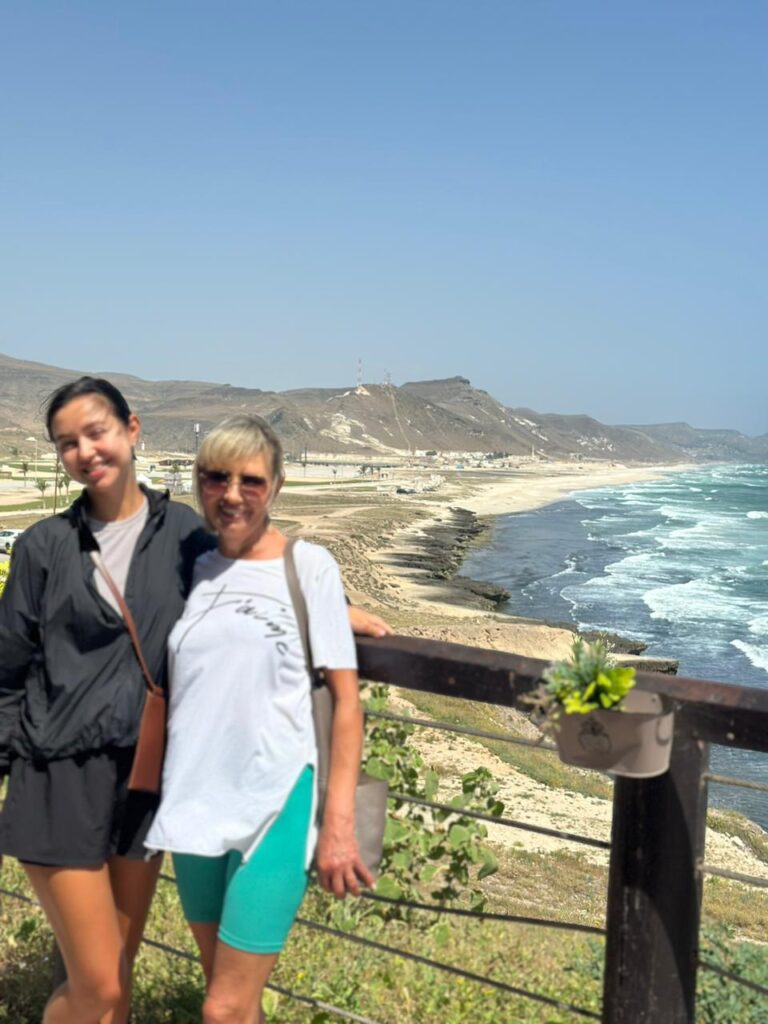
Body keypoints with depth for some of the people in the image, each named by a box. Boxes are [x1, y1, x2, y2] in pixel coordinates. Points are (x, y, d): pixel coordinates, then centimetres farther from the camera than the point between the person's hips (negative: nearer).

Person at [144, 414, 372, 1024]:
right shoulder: (190, 570, 6)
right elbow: (166, 690, 14)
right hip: (195, 806, 5)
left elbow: (346, 700, -7)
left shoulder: (309, 566, -6)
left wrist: (339, 824, -11)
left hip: (277, 805, -4)